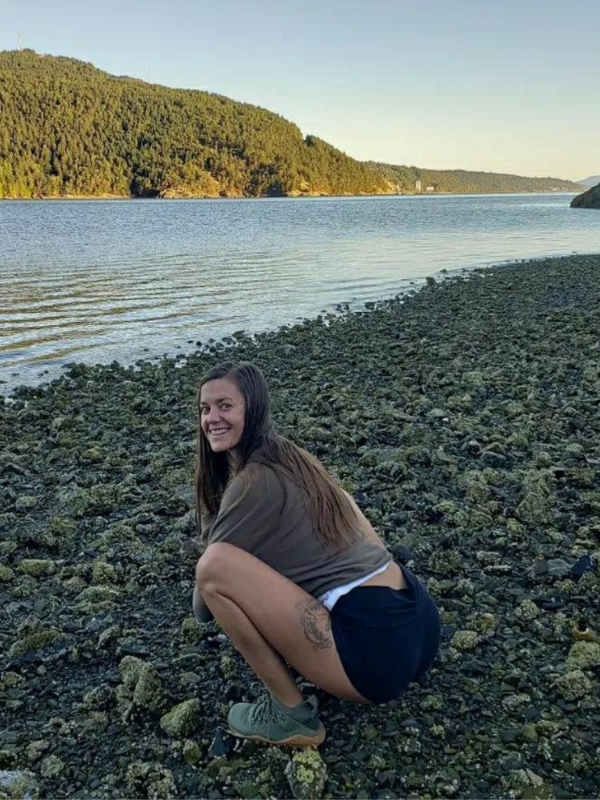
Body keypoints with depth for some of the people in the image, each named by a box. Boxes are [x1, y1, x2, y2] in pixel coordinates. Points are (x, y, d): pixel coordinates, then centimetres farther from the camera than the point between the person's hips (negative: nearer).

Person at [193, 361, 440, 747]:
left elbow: (203, 607, -2)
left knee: (214, 565, -15)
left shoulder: (253, 482, -11)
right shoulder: (290, 457, 13)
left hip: (376, 652, -10)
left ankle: (291, 713, 0)